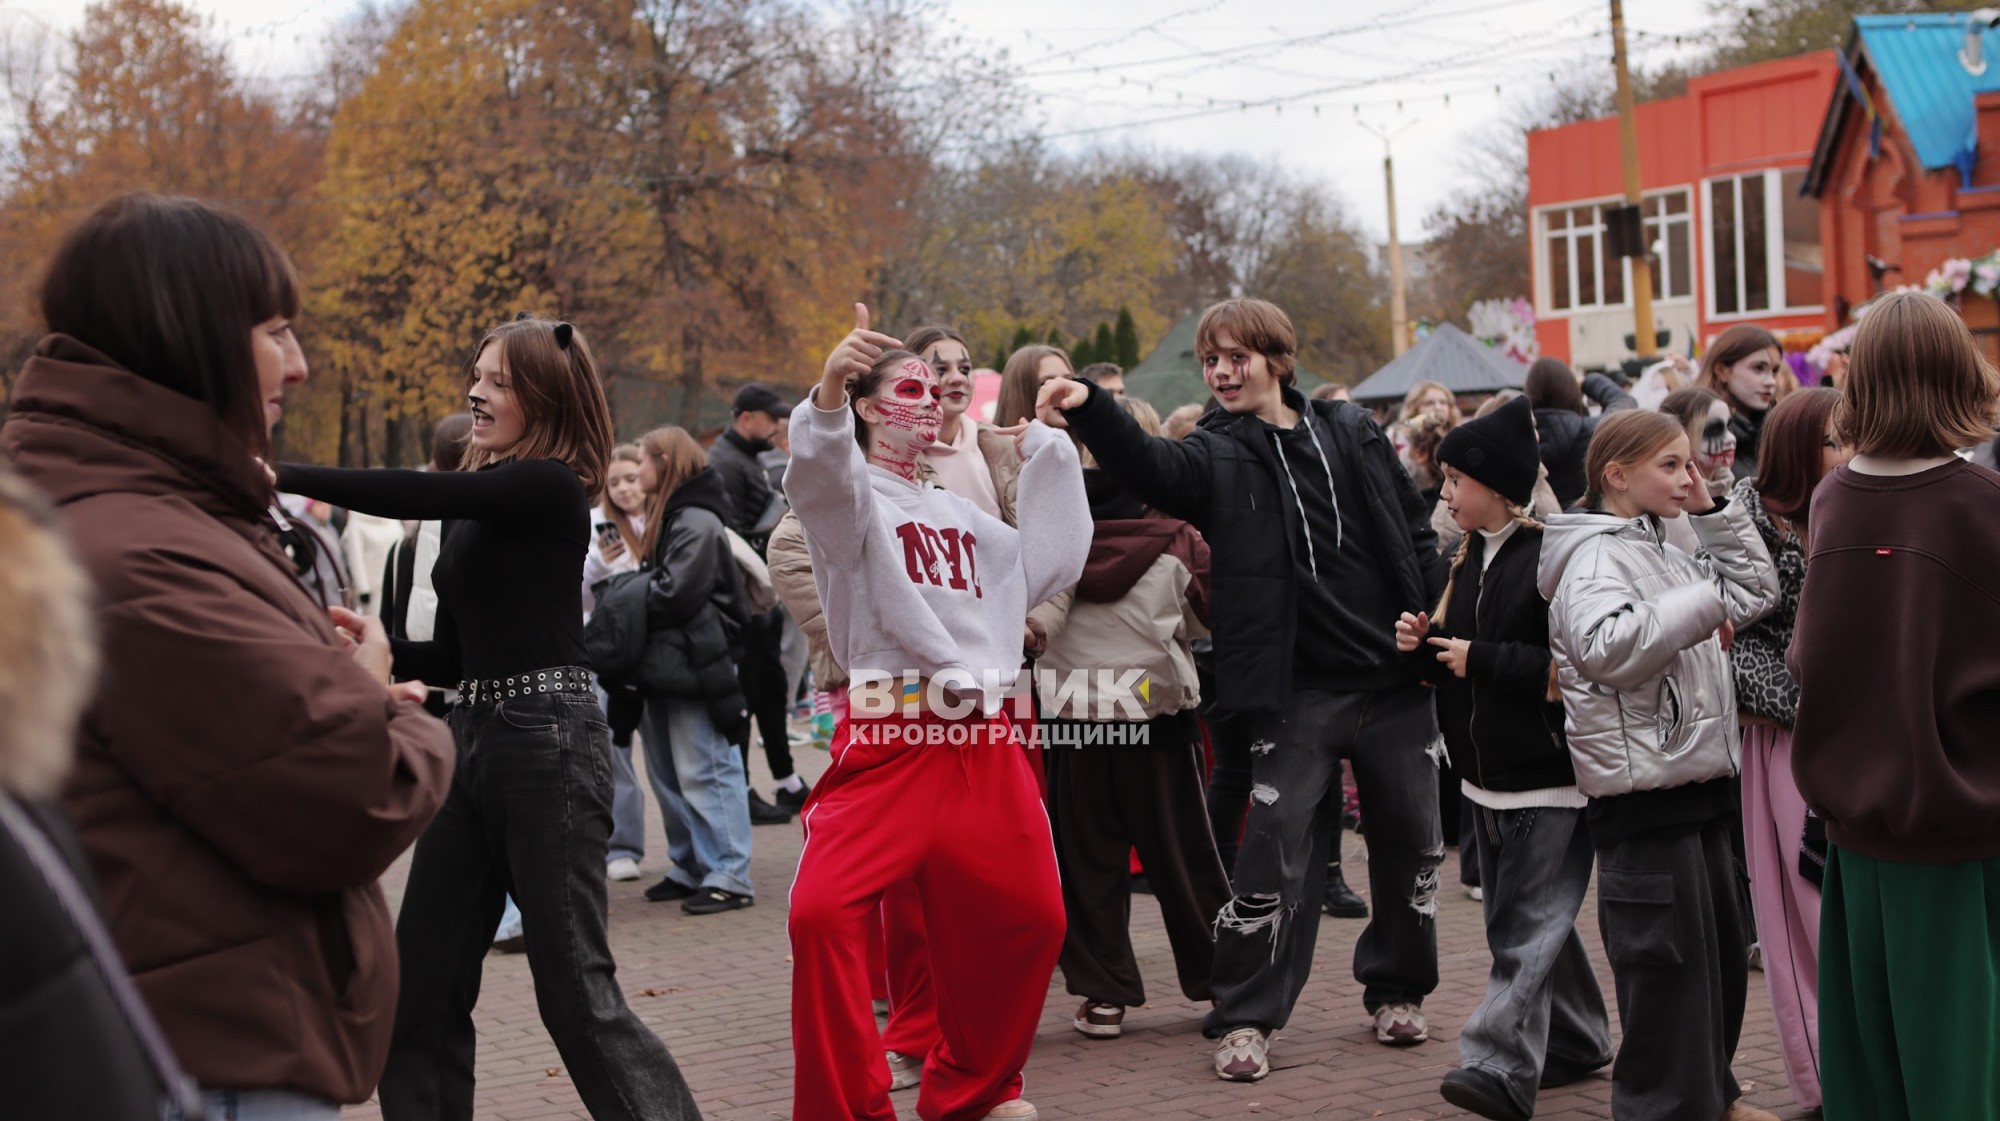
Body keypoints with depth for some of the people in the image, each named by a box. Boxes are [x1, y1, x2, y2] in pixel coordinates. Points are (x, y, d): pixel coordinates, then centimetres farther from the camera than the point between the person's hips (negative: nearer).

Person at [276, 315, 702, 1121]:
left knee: (574, 987, -5)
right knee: (423, 981, 8)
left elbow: (417, 495, -21)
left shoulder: (549, 488, -9)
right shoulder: (474, 501, 16)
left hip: (549, 740, -9)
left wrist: (283, 475, -18)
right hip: (473, 736, 9)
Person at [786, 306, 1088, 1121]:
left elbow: (1052, 562, 29)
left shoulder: (962, 517, 22)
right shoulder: (850, 497, 0)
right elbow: (818, 472, -24)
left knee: (1027, 919, 8)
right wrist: (829, 388, -45)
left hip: (985, 749, 6)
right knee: (823, 911, -24)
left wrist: (1045, 448, 27)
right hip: (887, 743, -6)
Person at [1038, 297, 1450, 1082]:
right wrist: (1090, 410, -42)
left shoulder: (1352, 432, 7)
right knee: (1276, 849, -6)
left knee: (1410, 842, 10)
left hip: (1395, 677, 3)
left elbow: (1416, 532, 12)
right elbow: (1148, 465, -23)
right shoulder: (1217, 456, -1)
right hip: (1300, 689, -3)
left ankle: (1397, 989, 30)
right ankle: (1244, 1017, 6)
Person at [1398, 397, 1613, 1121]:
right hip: (1489, 775, 9)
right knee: (1524, 918, 16)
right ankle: (1576, 1042, 30)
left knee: (1527, 930, -10)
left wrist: (1482, 659, -19)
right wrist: (1427, 641, 1)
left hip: (1549, 777, -9)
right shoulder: (1470, 557, 12)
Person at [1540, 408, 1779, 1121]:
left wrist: (1711, 510, 13)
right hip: (1644, 792, -10)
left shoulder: (1664, 554, 17)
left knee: (1722, 951, 19)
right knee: (1667, 968, -5)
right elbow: (1607, 646, -30)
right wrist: (1703, 602, -23)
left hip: (1697, 782, 10)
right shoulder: (1596, 555, -12)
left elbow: (1757, 589, 22)